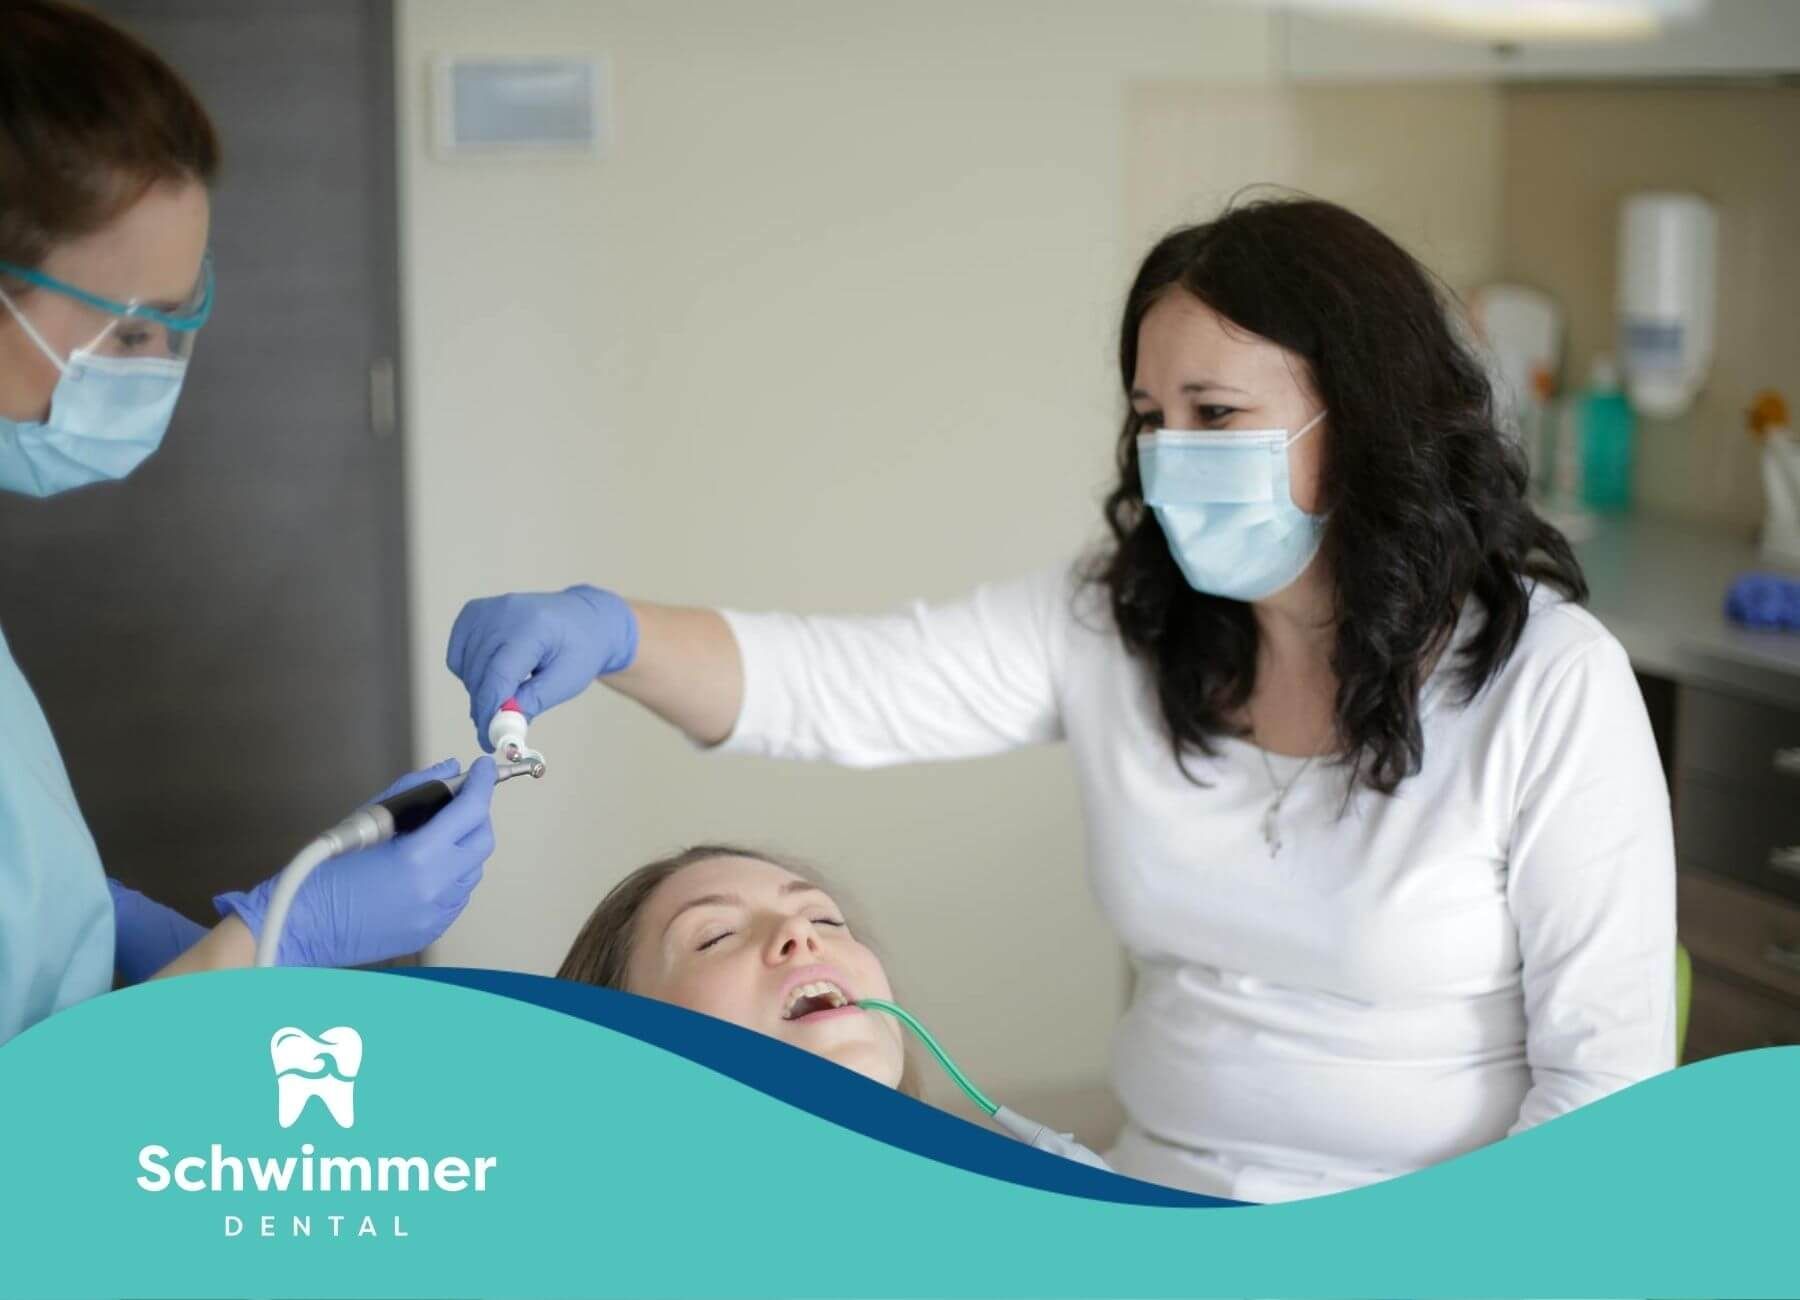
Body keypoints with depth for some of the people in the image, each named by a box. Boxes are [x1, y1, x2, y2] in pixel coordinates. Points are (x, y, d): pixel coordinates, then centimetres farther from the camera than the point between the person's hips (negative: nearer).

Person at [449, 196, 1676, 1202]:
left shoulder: (1551, 684, -12)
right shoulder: (1114, 622, 1)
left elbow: (1605, 1071, -9)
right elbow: (844, 685, -7)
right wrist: (609, 633, -24)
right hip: (1163, 1221, 3)